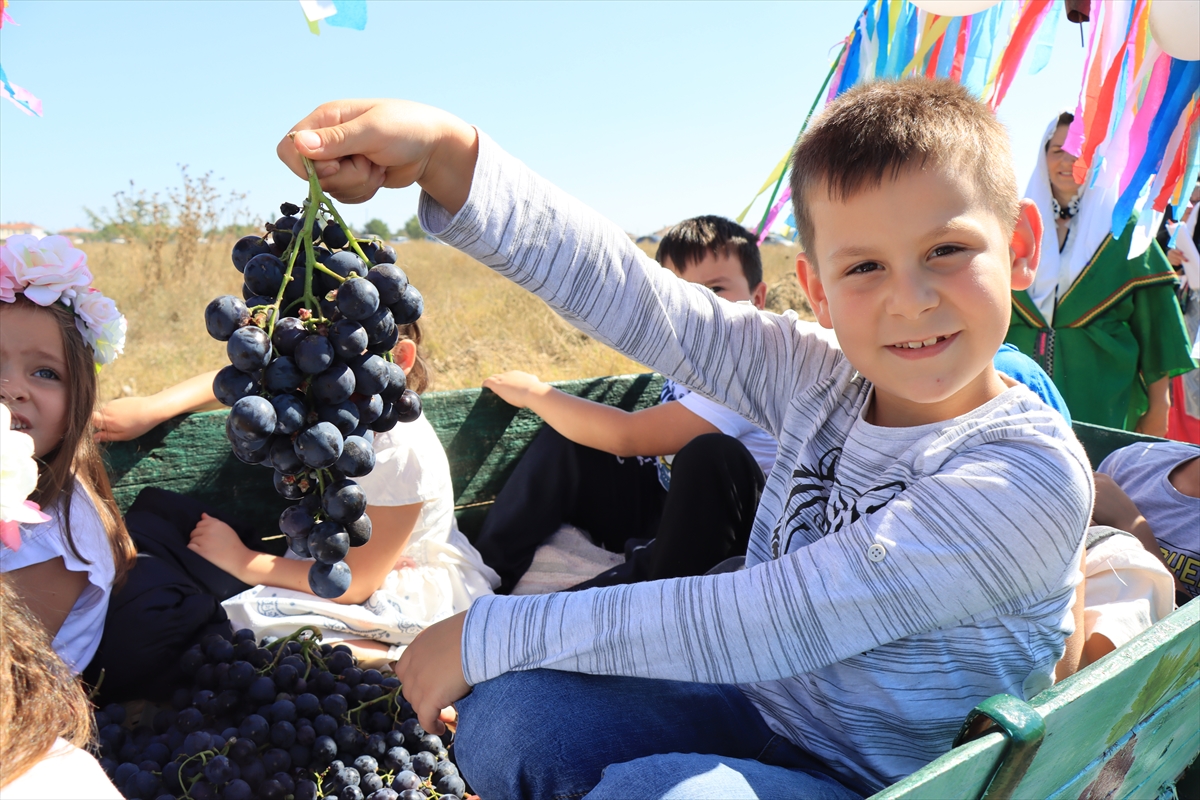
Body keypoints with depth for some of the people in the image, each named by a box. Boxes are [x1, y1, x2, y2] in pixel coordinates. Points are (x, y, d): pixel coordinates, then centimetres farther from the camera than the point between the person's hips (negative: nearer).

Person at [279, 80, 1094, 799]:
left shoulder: (1031, 478, -25)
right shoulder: (816, 377, -5)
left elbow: (765, 621, -27)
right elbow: (629, 293, -12)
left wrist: (495, 634, -22)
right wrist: (444, 154, -26)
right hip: (757, 716, 6)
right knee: (506, 717, -13)